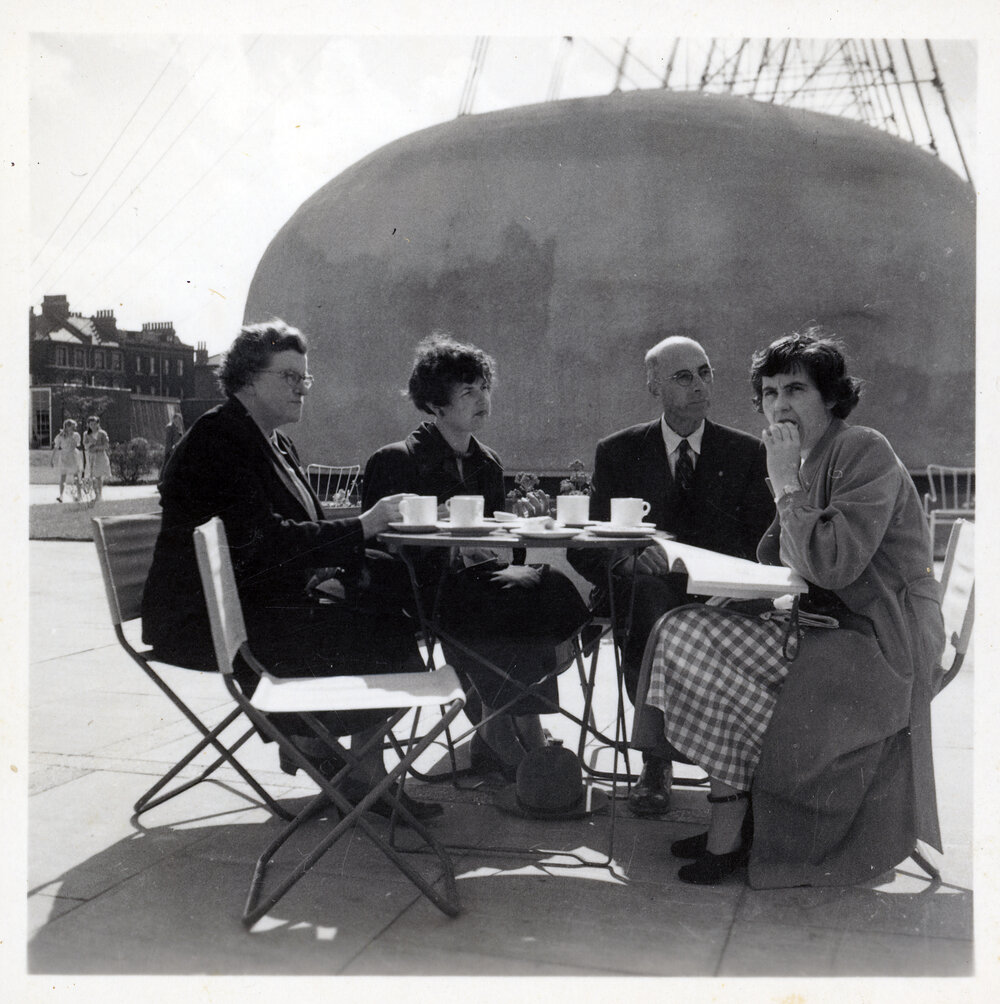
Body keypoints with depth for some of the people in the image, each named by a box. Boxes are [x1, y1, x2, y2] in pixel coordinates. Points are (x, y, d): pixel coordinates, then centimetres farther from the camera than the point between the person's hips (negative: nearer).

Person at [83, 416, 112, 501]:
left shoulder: (102, 433, -2)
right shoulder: (86, 434, 7)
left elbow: (106, 445, -6)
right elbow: (85, 446, 1)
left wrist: (96, 447, -15)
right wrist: (91, 443, -19)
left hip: (100, 456, -3)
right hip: (91, 457, 3)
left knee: (99, 477, -6)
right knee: (92, 477, -2)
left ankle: (99, 495, 0)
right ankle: (96, 495, 7)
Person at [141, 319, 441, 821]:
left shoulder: (277, 444, 16)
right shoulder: (216, 437, -12)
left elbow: (301, 534, 19)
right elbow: (265, 541, -22)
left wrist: (322, 575, -2)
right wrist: (360, 527, -23)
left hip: (263, 600, 9)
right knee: (376, 635, -20)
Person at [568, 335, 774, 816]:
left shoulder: (746, 453, 12)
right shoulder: (618, 452, 10)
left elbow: (764, 546, 5)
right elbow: (587, 546, 4)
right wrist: (629, 558, -20)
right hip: (644, 590, 0)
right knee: (646, 586, -36)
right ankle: (655, 759, -31)